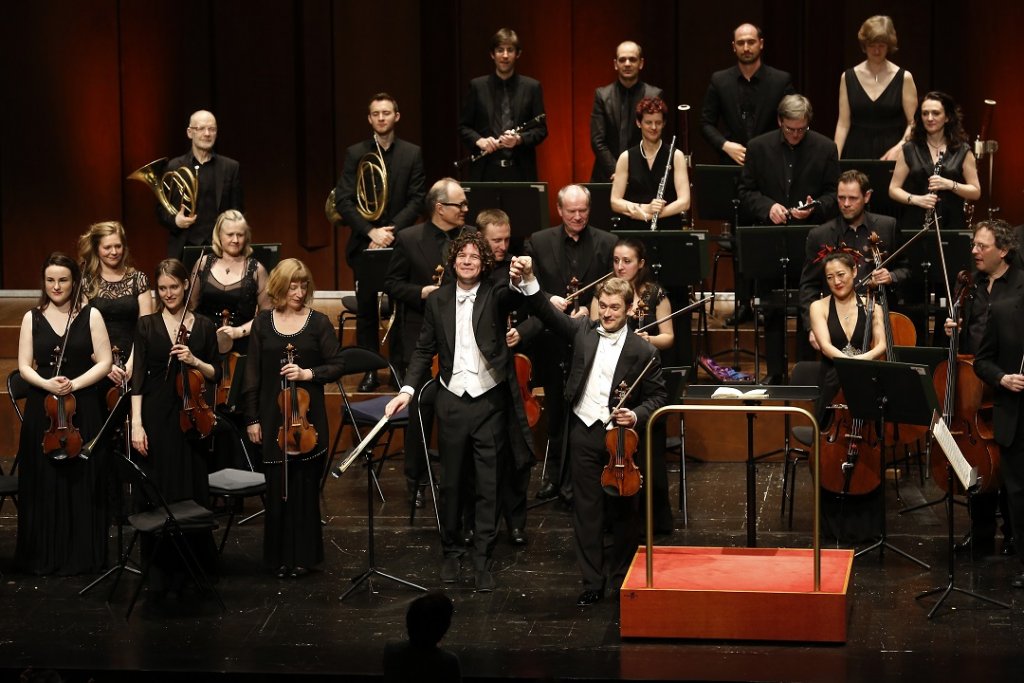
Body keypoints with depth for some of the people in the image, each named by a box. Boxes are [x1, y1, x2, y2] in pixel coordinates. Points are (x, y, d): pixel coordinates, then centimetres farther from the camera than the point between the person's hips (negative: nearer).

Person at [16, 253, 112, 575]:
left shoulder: (90, 316, 2)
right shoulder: (32, 318, 6)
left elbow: (104, 363, -2)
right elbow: (24, 366, 3)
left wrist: (75, 383, -15)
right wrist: (47, 383, -16)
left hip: (84, 407, -1)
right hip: (42, 407, 1)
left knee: (82, 481, 1)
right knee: (43, 482, 2)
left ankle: (82, 555, 10)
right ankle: (44, 556, 10)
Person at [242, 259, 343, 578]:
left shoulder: (318, 322, 1)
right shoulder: (263, 323, 5)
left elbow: (336, 366, 2)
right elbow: (253, 373, 6)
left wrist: (307, 373, -16)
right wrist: (252, 418, 3)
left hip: (308, 418, -1)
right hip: (273, 418, 1)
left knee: (305, 488, 2)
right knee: (277, 489, 3)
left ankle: (303, 555, 12)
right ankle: (280, 556, 13)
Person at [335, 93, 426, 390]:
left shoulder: (412, 154, 5)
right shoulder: (355, 153, 4)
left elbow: (417, 201, -1)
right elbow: (343, 201, -2)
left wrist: (391, 230, -13)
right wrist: (371, 232, -13)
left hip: (399, 241, 0)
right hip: (364, 243, 0)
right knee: (366, 309, 2)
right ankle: (370, 371, 7)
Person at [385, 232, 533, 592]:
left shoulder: (496, 296, -2)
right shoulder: (437, 300, 5)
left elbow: (515, 296, -25)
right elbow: (424, 351, 10)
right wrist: (408, 389, -2)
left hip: (490, 401, -2)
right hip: (452, 401, 2)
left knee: (488, 486, 1)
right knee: (451, 483, 10)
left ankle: (482, 560, 7)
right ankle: (451, 551, 25)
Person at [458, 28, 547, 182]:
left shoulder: (532, 87, 7)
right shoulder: (478, 86, 8)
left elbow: (541, 129, 6)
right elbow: (463, 127, 10)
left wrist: (519, 139, -12)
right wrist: (479, 141, -9)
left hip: (520, 172, 0)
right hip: (486, 172, 0)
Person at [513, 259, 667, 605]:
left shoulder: (643, 352, -5)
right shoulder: (583, 331, 3)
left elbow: (657, 395, 0)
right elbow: (549, 313, -4)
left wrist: (637, 415, -18)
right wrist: (529, 279, -18)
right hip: (584, 433, 2)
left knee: (624, 513, 8)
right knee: (586, 509, 6)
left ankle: (621, 579, 23)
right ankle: (592, 582, 14)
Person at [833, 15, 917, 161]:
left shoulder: (904, 78, 1)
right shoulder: (848, 78, 7)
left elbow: (913, 123, 0)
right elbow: (843, 123, 5)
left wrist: (898, 148, -16)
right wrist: (835, 158, -4)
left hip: (890, 155, -1)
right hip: (856, 154, 1)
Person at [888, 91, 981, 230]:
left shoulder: (962, 151, 6)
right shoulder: (909, 150, 8)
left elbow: (976, 193, 5)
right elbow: (893, 189, 8)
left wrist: (950, 185, -12)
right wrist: (916, 199, -10)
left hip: (952, 224, 0)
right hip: (914, 224, 0)